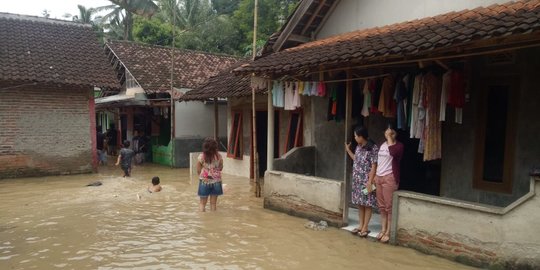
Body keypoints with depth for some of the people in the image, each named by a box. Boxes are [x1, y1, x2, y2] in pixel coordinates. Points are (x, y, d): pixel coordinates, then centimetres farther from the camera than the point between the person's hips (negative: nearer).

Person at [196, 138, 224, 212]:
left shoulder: (201, 157, -14)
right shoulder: (219, 156, -9)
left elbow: (198, 171, -6)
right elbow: (220, 168, 3)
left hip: (204, 182, -1)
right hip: (216, 181, 1)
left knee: (202, 203, 13)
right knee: (213, 203, 12)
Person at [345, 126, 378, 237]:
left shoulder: (373, 148, -15)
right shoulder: (358, 147, 9)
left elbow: (374, 166, -16)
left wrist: (370, 181, -19)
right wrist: (348, 150, 24)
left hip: (366, 181, -8)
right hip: (357, 180, 8)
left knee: (367, 204, 2)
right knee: (360, 204, 13)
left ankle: (365, 228, 10)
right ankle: (360, 225, 22)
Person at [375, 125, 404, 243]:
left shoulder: (399, 145, -5)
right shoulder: (382, 144, 14)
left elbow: (393, 152, -29)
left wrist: (390, 137, -19)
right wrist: (374, 176, 14)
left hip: (389, 178, -7)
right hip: (378, 177, 7)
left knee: (389, 207, -2)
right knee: (381, 206, 11)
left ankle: (388, 232, 5)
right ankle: (383, 230, 21)